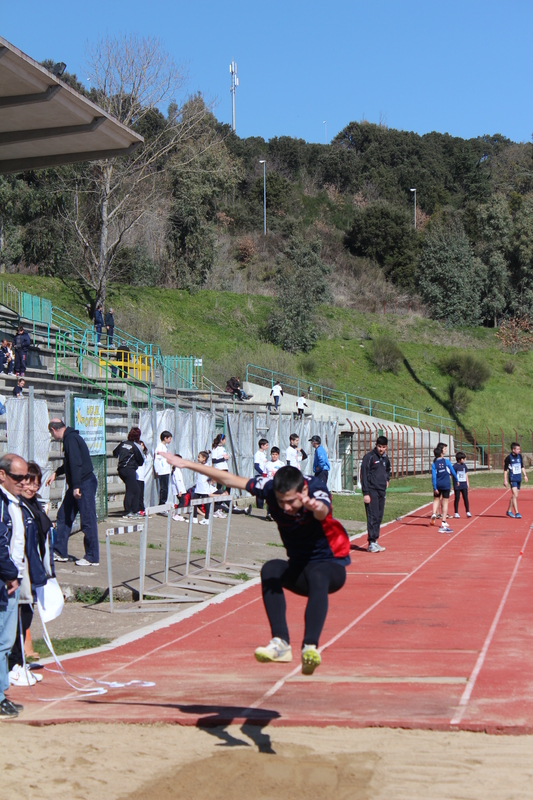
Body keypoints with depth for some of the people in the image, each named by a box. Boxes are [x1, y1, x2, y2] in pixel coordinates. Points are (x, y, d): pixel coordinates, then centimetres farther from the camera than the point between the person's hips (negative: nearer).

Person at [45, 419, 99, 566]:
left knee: (88, 521, -5)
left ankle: (92, 558, 0)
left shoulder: (71, 438, -16)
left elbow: (76, 463, -24)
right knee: (63, 516, 13)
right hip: (77, 485, 11)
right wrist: (56, 473, 36)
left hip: (85, 483, -11)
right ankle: (60, 552, 20)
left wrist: (76, 486, -27)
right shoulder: (68, 438, 16)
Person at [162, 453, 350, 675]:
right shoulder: (270, 488, -14)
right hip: (298, 569, 4)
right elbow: (231, 479, -4)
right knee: (271, 569, -28)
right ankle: (280, 644, -32)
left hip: (332, 567, -4)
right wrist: (187, 464, -2)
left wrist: (316, 507, -75)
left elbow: (323, 513, -50)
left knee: (317, 574, -38)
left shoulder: (317, 490, -26)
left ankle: (310, 647, -47)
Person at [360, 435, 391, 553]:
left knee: (379, 517, 7)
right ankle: (371, 543, -10)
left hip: (382, 491, 7)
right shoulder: (369, 457, -8)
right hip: (371, 491, -7)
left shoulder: (385, 458, 14)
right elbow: (364, 475, -11)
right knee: (373, 516, -11)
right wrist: (365, 493, -16)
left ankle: (375, 541, 13)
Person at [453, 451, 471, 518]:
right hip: (457, 485, -5)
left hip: (464, 485, 5)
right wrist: (456, 482, -17)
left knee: (465, 498, 5)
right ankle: (456, 513, 9)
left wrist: (467, 483, 16)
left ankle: (468, 512, 11)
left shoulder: (464, 465, 8)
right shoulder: (455, 466, -11)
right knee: (457, 498, 2)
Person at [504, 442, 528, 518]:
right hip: (512, 479, -7)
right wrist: (505, 480, -10)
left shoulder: (519, 456, 7)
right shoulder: (508, 458, -10)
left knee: (514, 496, 13)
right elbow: (505, 470, -7)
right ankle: (516, 513, -17)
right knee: (515, 495, -15)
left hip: (518, 478, 7)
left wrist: (525, 475, 12)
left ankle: (509, 511, 27)